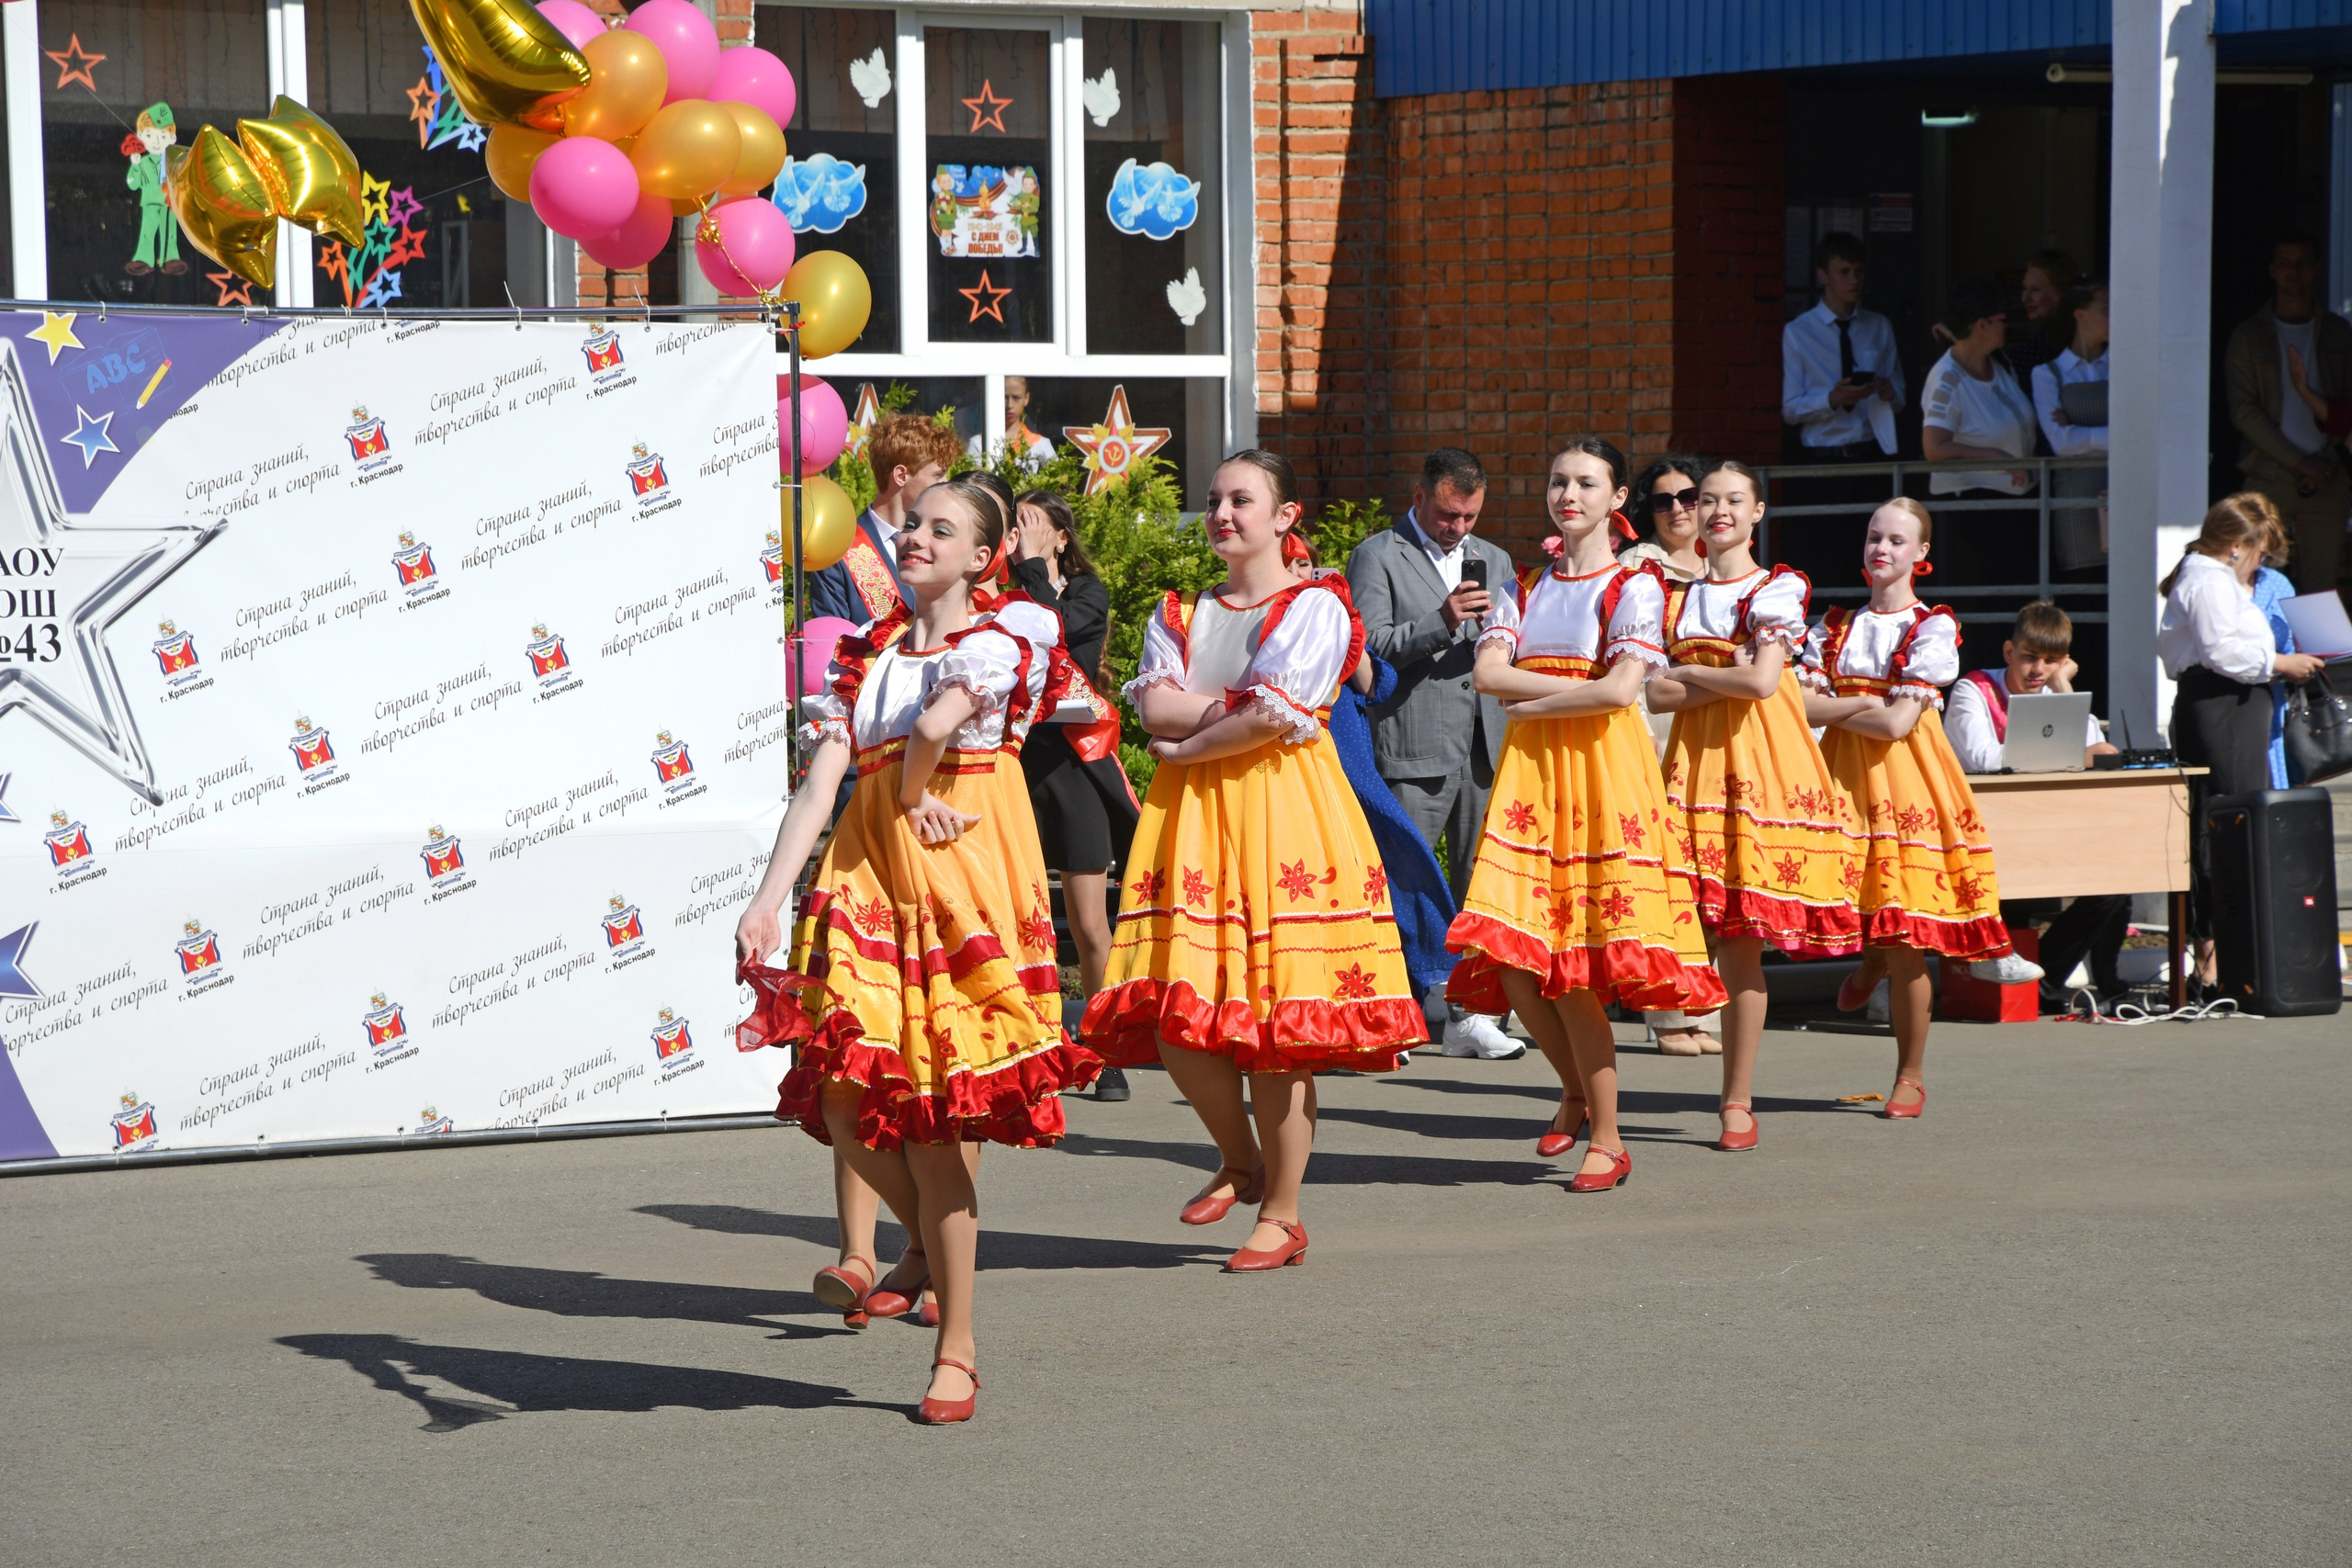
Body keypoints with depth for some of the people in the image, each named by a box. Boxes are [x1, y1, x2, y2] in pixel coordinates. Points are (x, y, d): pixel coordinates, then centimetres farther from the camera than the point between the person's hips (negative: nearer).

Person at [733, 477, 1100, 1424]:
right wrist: (768, 900, -8)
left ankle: (956, 1349, 5)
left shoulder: (999, 646, 0)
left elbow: (935, 724, -21)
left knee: (930, 1117, -6)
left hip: (960, 882, -5)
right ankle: (936, 1246, 24)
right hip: (868, 878, 5)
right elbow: (819, 786, 4)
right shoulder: (863, 658, 16)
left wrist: (911, 785, -2)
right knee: (842, 1102, -7)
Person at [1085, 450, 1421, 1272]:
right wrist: (1240, 707, -8)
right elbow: (1154, 704, 0)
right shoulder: (1181, 612, 17)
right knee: (1177, 1019, -3)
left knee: (1278, 1028, -5)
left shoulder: (1313, 608, -1)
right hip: (1192, 815, 5)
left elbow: (1272, 721, -12)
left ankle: (1281, 1213, 5)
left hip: (1281, 811, -5)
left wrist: (1188, 743, -4)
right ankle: (1239, 1160, 23)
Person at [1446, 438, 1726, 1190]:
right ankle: (1577, 1092, 21)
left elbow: (1620, 689, -12)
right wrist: (1572, 687, -8)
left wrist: (1533, 703, -4)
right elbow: (1488, 671, 1)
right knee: (1511, 956, -5)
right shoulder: (1525, 589, 16)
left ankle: (1607, 1140, 1)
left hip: (1604, 767, -5)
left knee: (1577, 968, -10)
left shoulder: (1633, 586, 1)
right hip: (1530, 770, 5)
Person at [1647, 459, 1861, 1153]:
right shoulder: (1676, 597, 16)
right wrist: (1722, 679, -6)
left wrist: (1688, 674, 1)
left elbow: (1762, 681, -9)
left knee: (1743, 938, -5)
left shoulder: (1776, 590, 4)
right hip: (1695, 758, 4)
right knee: (1700, 933, -9)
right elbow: (1654, 693, 7)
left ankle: (1738, 1101, -2)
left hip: (1759, 758, -4)